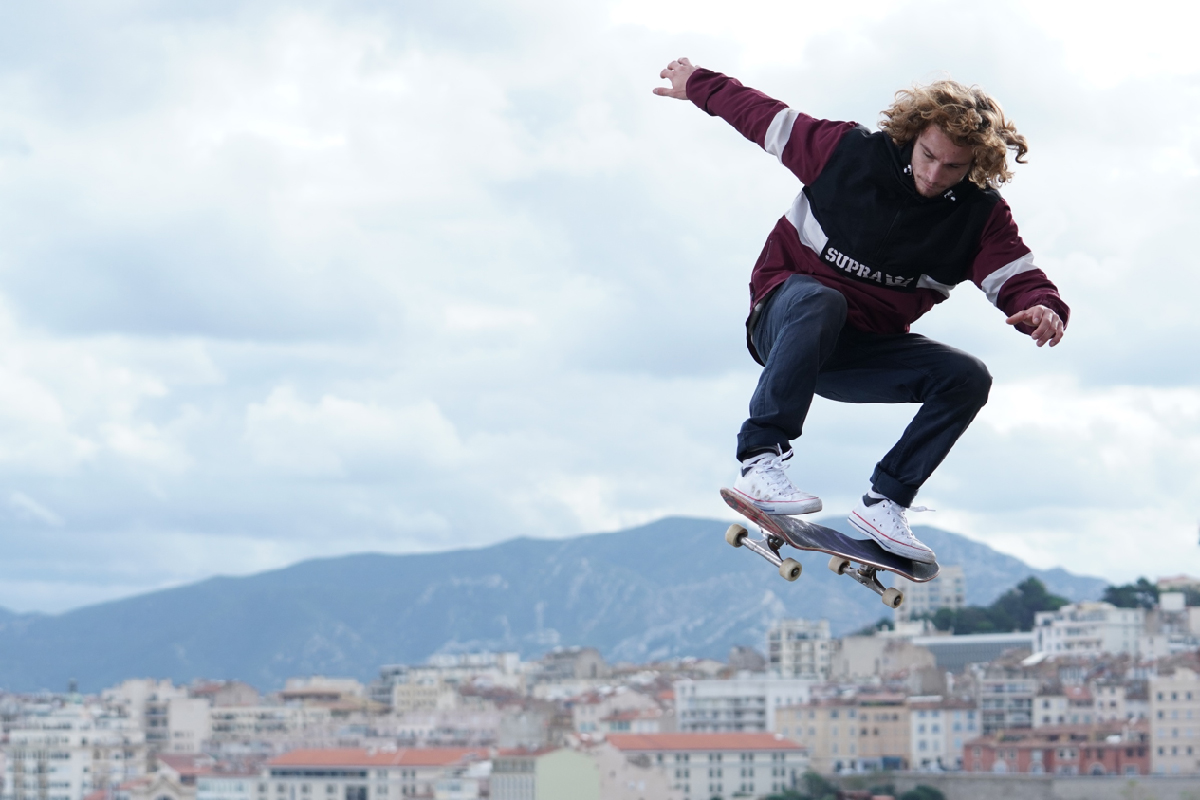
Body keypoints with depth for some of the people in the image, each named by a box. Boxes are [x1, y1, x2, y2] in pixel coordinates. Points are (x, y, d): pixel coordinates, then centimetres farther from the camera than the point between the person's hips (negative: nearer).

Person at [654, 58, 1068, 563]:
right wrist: (697, 85, 14)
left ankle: (885, 502, -14)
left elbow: (1020, 280, -14)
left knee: (968, 378, -18)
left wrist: (1043, 309, -39)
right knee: (821, 302, -40)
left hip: (863, 350, 3)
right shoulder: (850, 152, -12)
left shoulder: (981, 215, -6)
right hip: (785, 322, -3)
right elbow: (764, 117, 1)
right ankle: (760, 460, -42)